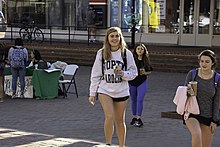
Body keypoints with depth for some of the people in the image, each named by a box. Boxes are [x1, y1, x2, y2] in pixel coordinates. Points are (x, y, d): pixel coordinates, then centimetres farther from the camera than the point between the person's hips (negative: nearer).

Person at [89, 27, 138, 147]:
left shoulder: (126, 53, -2)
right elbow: (95, 75, 6)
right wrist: (92, 93, 5)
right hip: (105, 90, 0)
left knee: (120, 120, 10)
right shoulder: (101, 53, 1)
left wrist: (123, 74, -18)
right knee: (109, 117, -17)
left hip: (121, 91, 1)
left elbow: (134, 72, 3)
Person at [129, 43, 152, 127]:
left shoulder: (146, 60, 1)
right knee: (134, 100, 11)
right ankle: (134, 117, 25)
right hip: (132, 82, 0)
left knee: (140, 99, -11)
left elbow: (149, 71, 9)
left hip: (142, 82, 0)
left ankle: (138, 118, -7)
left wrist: (145, 73, -11)